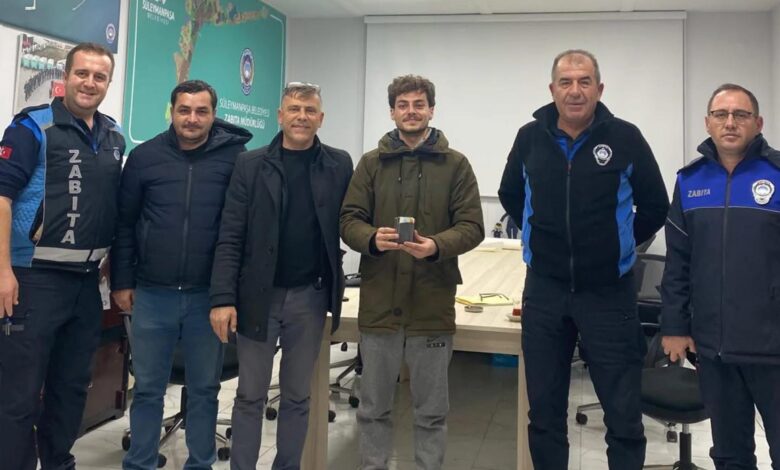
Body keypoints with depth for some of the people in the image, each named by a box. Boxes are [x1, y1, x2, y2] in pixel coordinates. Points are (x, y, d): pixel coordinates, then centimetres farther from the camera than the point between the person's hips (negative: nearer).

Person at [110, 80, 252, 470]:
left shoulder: (235, 157, -3)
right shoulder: (144, 156, 2)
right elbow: (123, 223, 7)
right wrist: (121, 282, 5)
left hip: (208, 295, -1)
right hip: (151, 294, 1)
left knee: (204, 389, 12)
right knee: (147, 388, 12)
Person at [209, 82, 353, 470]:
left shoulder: (339, 165, 3)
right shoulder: (250, 165, -1)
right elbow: (230, 238, -5)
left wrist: (336, 287, -3)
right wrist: (223, 298, -12)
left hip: (310, 296, 1)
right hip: (258, 295, -1)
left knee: (298, 396, 13)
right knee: (250, 395, 10)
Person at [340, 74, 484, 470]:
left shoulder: (455, 164, 3)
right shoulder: (371, 163, 7)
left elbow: (472, 225, -2)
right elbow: (349, 219, 3)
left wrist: (437, 245, -21)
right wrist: (372, 238, -19)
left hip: (433, 304, -1)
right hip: (379, 303, 1)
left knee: (432, 411, 12)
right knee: (374, 408, 14)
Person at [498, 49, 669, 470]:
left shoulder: (625, 138, -6)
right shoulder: (530, 137, 0)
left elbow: (655, 206, 5)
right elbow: (510, 195, 17)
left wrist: (619, 246, 9)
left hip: (609, 292, -2)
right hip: (544, 291, 2)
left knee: (624, 414, 5)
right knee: (544, 411, 12)